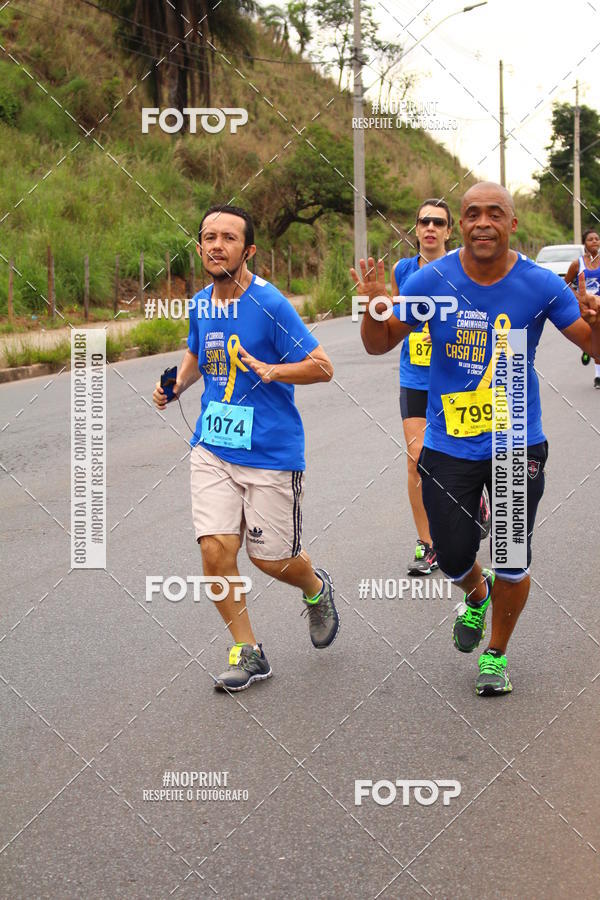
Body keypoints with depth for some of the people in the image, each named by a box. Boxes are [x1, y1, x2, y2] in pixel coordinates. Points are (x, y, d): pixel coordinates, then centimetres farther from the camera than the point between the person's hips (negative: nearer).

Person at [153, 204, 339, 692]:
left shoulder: (270, 304, -14)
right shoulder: (200, 304, 5)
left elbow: (323, 367, -12)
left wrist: (270, 371, -27)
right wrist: (176, 385, 7)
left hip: (271, 452, -5)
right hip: (212, 447, 5)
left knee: (272, 558, 4)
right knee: (216, 548, -8)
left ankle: (317, 589, 40)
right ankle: (248, 652, 9)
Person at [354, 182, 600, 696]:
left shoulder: (540, 285, -9)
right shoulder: (433, 280, -7)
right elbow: (379, 345, 3)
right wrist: (374, 308, -18)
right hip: (449, 444, 1)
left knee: (512, 564, 2)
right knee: (454, 558, 7)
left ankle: (497, 654, 28)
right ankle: (476, 595, 46)